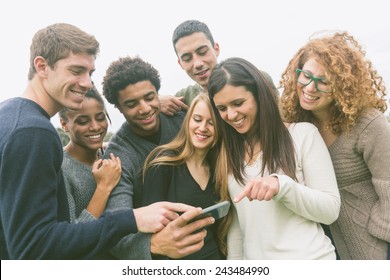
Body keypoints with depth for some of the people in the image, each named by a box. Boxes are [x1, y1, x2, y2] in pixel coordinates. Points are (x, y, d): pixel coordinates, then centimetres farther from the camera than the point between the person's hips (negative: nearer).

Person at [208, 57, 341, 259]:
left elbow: (331, 210, -11)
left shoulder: (303, 134, -8)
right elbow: (236, 223, 5)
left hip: (309, 259, -4)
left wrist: (282, 185, -25)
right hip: (255, 262, 4)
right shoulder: (228, 152, 4)